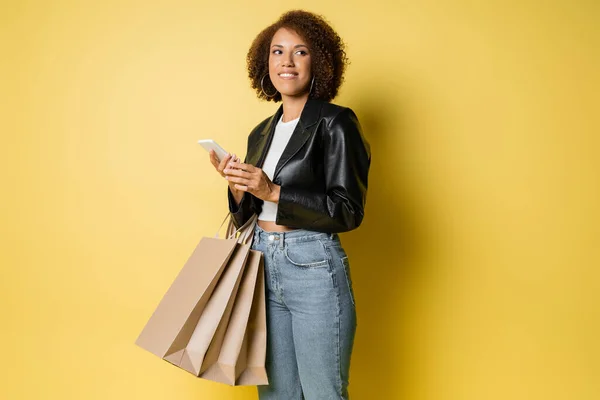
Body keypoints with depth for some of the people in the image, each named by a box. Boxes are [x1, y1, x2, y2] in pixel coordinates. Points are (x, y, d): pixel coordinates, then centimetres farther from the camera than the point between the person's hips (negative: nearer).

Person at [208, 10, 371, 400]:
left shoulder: (335, 123, -7)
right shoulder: (261, 133, 13)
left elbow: (348, 210, -13)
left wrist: (273, 192, -18)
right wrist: (237, 185, -4)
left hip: (313, 268, -6)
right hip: (264, 265, 6)